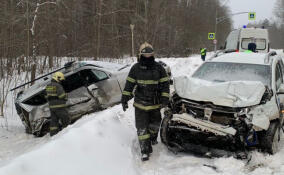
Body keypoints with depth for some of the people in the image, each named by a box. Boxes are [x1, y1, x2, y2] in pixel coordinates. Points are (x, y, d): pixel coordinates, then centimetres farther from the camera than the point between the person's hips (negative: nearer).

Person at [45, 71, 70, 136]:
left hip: (51, 106, 8)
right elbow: (62, 95, -20)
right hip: (59, 106, -8)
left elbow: (47, 96, 15)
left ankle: (53, 134, 11)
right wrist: (65, 98, -1)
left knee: (54, 120, 11)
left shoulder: (48, 86, 12)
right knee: (65, 119, 2)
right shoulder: (58, 86, -15)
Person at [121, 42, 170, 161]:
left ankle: (153, 136, 49)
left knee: (155, 124, 16)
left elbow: (165, 84, 1)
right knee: (142, 128, -4)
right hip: (140, 104, -1)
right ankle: (145, 151, 4)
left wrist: (165, 99, -7)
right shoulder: (135, 68, -1)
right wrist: (125, 99, -1)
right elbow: (129, 84, 4)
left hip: (156, 104, 1)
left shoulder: (159, 68, -1)